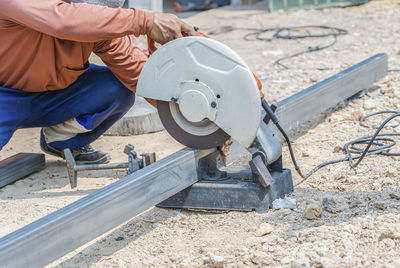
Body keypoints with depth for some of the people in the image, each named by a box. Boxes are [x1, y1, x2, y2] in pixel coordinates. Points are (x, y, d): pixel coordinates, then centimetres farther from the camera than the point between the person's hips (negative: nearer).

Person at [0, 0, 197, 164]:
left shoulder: (103, 17, -15)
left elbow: (136, 70, -10)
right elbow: (61, 19, -53)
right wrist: (145, 21, -54)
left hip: (49, 97, 6)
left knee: (120, 90, -16)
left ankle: (60, 141, 8)